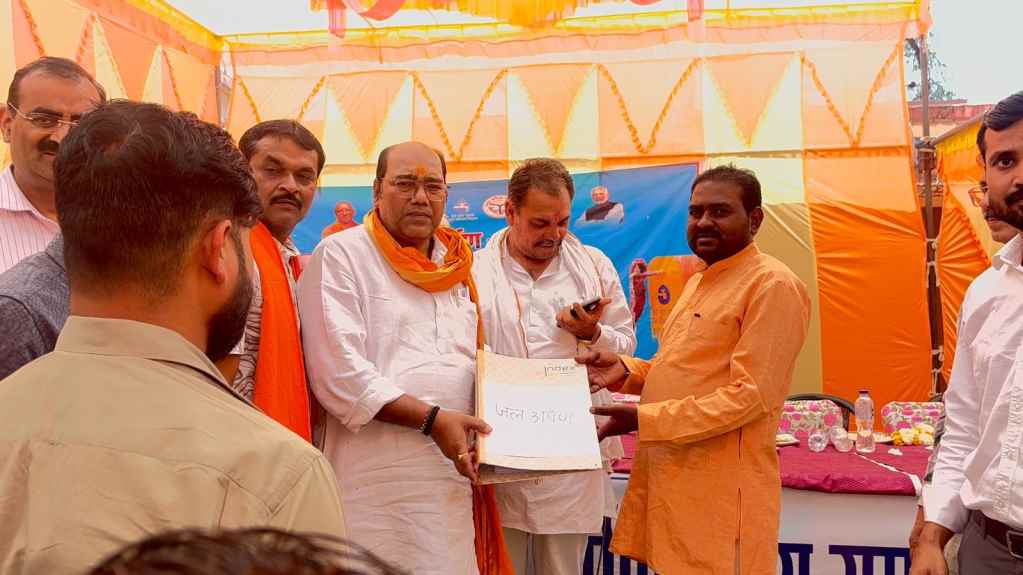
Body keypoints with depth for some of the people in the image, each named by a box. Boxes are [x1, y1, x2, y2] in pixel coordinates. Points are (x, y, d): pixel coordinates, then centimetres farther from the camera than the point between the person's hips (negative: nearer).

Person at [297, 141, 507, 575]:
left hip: (452, 474, 6)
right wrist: (432, 419, -19)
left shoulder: (456, 268, 16)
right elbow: (338, 375, -14)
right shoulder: (340, 255, -4)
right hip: (376, 485, -6)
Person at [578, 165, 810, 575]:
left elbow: (749, 395, -20)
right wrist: (627, 371, 3)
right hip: (669, 478, 8)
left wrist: (645, 419, -21)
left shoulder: (773, 285, -14)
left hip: (719, 492, -8)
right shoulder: (698, 281, 16)